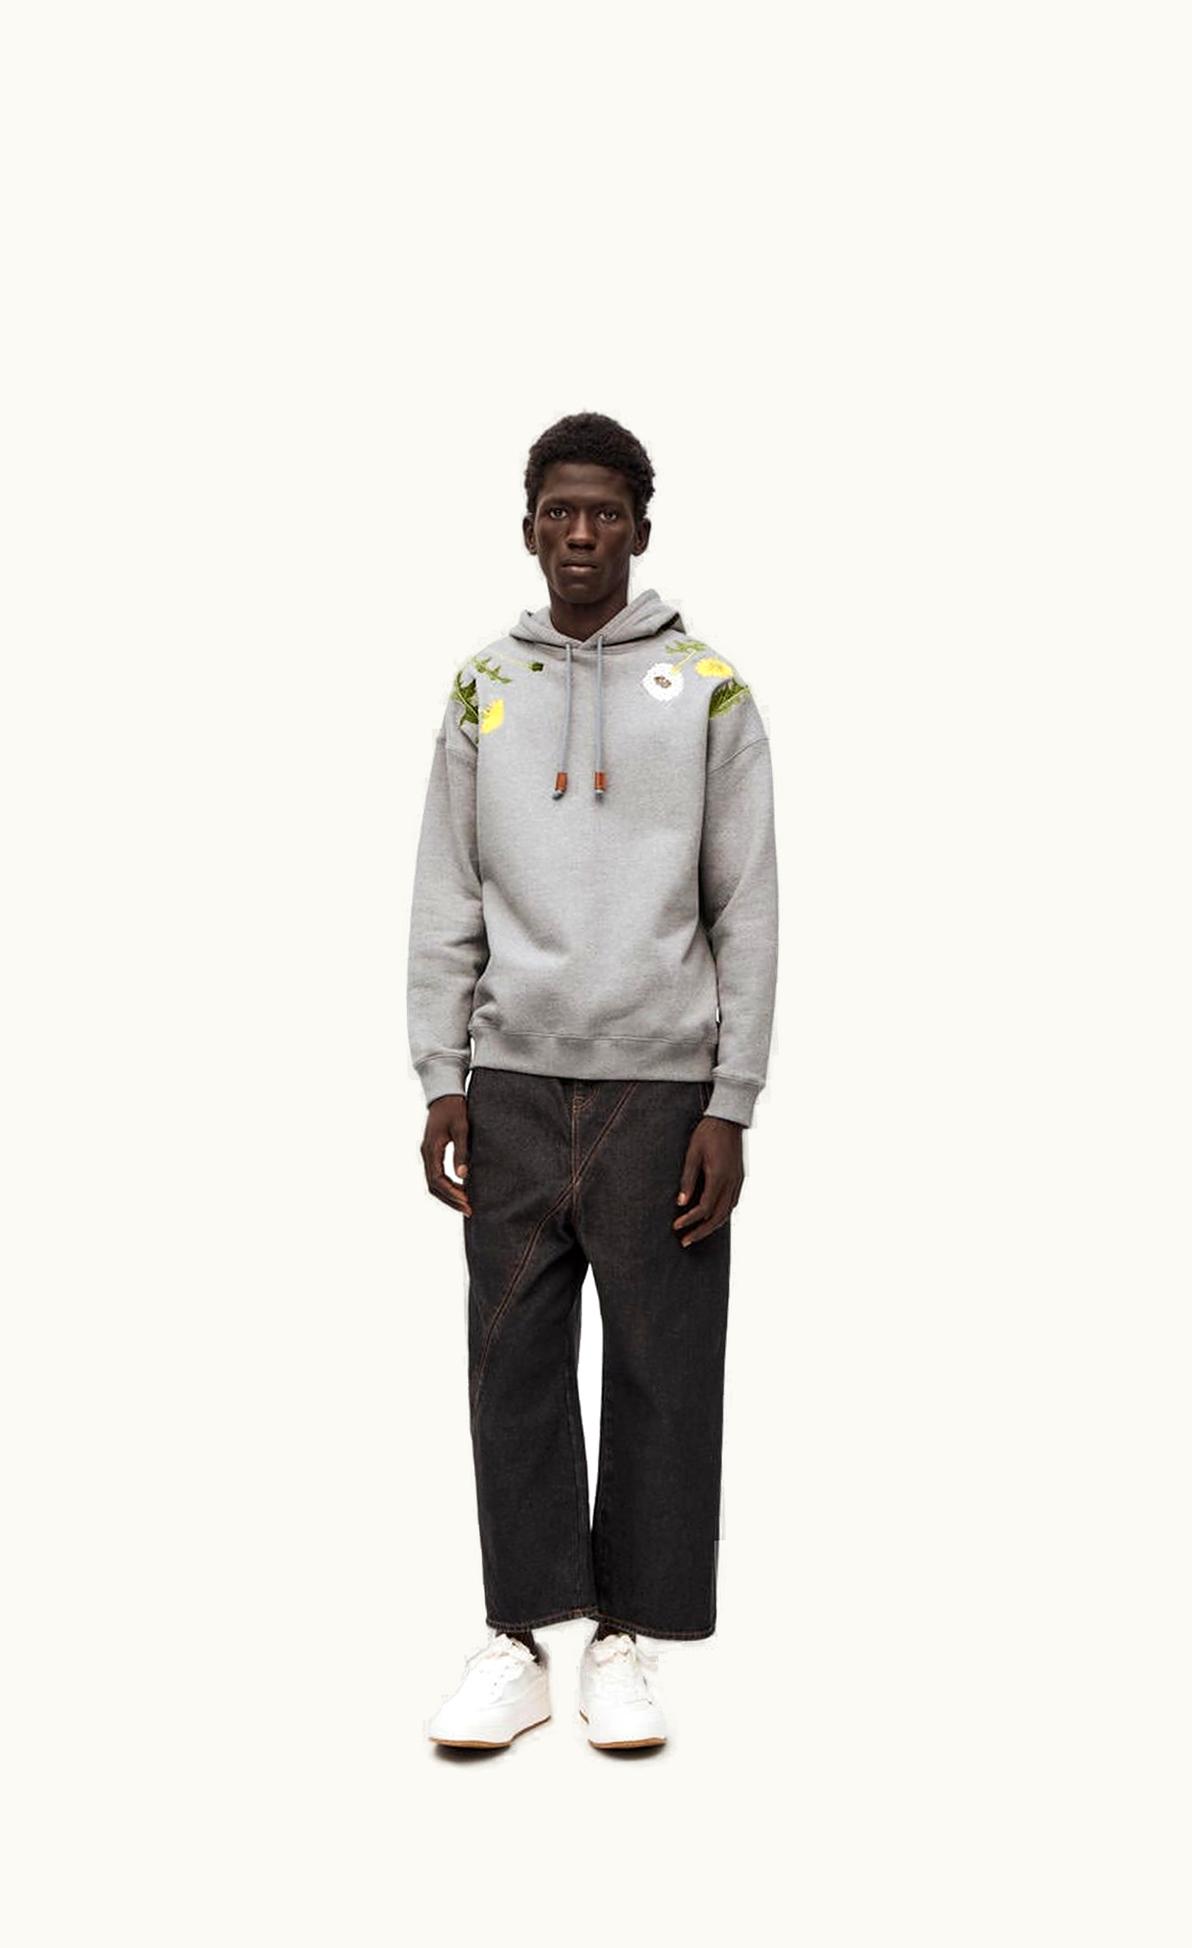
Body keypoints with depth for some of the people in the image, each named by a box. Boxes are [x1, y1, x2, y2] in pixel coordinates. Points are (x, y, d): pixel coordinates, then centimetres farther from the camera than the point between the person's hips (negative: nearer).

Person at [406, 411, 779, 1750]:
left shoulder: (709, 693, 3)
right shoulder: (482, 690, 10)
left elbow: (747, 912, 1)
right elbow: (446, 905, 9)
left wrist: (731, 1107, -4)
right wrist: (442, 1084, 1)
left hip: (662, 1080, -1)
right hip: (514, 1081, 2)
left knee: (659, 1367, 2)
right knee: (514, 1360, 3)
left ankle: (624, 1641, 13)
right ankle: (517, 1643, 12)